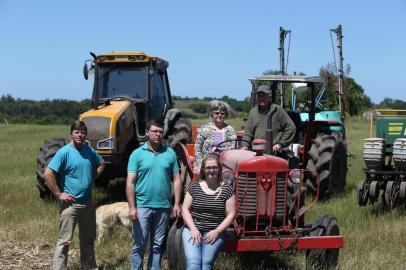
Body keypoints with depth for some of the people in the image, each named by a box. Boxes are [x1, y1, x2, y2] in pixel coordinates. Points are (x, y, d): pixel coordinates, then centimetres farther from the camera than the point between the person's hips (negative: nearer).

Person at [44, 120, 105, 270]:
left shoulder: (89, 150, 5)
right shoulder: (64, 152, -14)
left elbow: (101, 164, 25)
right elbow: (48, 174, -20)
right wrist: (59, 194, -17)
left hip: (88, 202, 7)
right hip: (70, 203, -7)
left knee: (88, 238, 19)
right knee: (64, 240, -5)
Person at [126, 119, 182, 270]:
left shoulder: (170, 153, 7)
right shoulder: (137, 154, 0)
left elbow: (177, 180, 7)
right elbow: (130, 182, -4)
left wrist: (177, 204, 1)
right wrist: (132, 207, -11)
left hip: (163, 207, 3)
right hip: (142, 206, -2)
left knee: (158, 246, 11)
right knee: (139, 245, 2)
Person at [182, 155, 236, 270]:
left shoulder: (226, 189, 3)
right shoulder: (194, 187, 7)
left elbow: (231, 214, 1)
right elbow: (185, 209, 4)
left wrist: (217, 231, -10)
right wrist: (193, 229, -9)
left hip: (215, 233, 0)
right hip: (192, 230, 1)